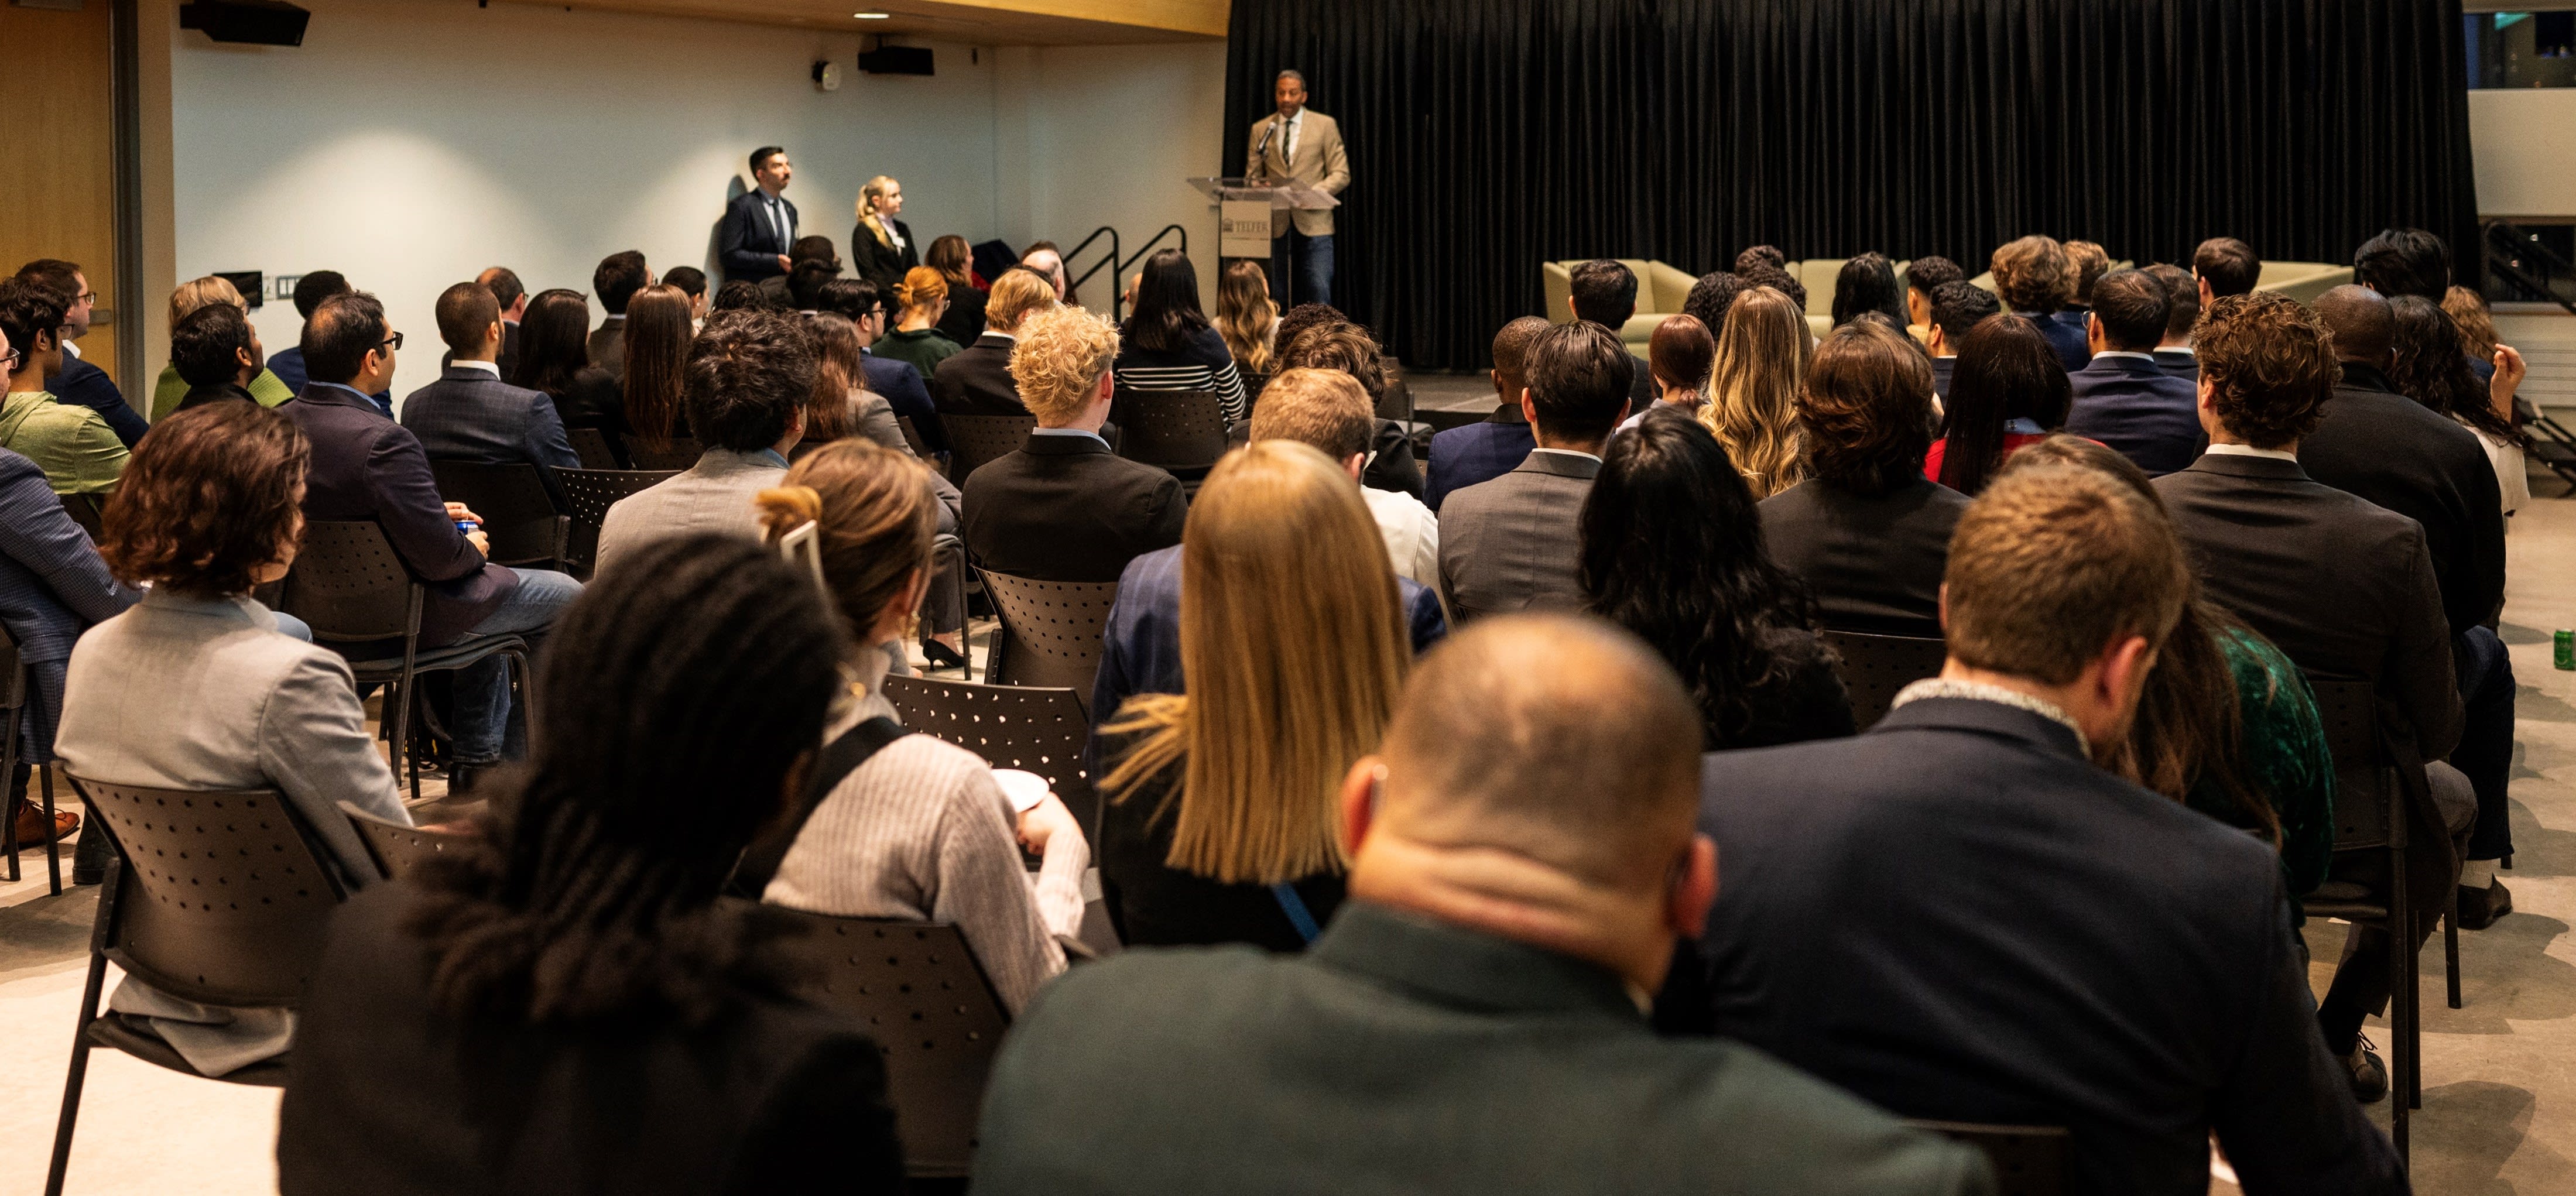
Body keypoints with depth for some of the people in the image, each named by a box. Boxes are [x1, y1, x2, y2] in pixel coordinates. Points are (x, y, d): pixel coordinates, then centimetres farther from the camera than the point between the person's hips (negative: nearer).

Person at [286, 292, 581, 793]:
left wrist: (437, 514, 10)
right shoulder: (384, 441, -32)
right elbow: (441, 558, -28)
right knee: (568, 597, 13)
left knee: (487, 588, 35)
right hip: (407, 616, -9)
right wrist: (472, 548, -6)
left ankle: (478, 761, 39)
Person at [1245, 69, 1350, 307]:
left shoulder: (1325, 126, 5)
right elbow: (1252, 177, 14)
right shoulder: (1260, 130, 11)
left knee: (1319, 294, -11)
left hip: (1314, 224, -2)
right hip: (1276, 225, 2)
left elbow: (1341, 174, 2)